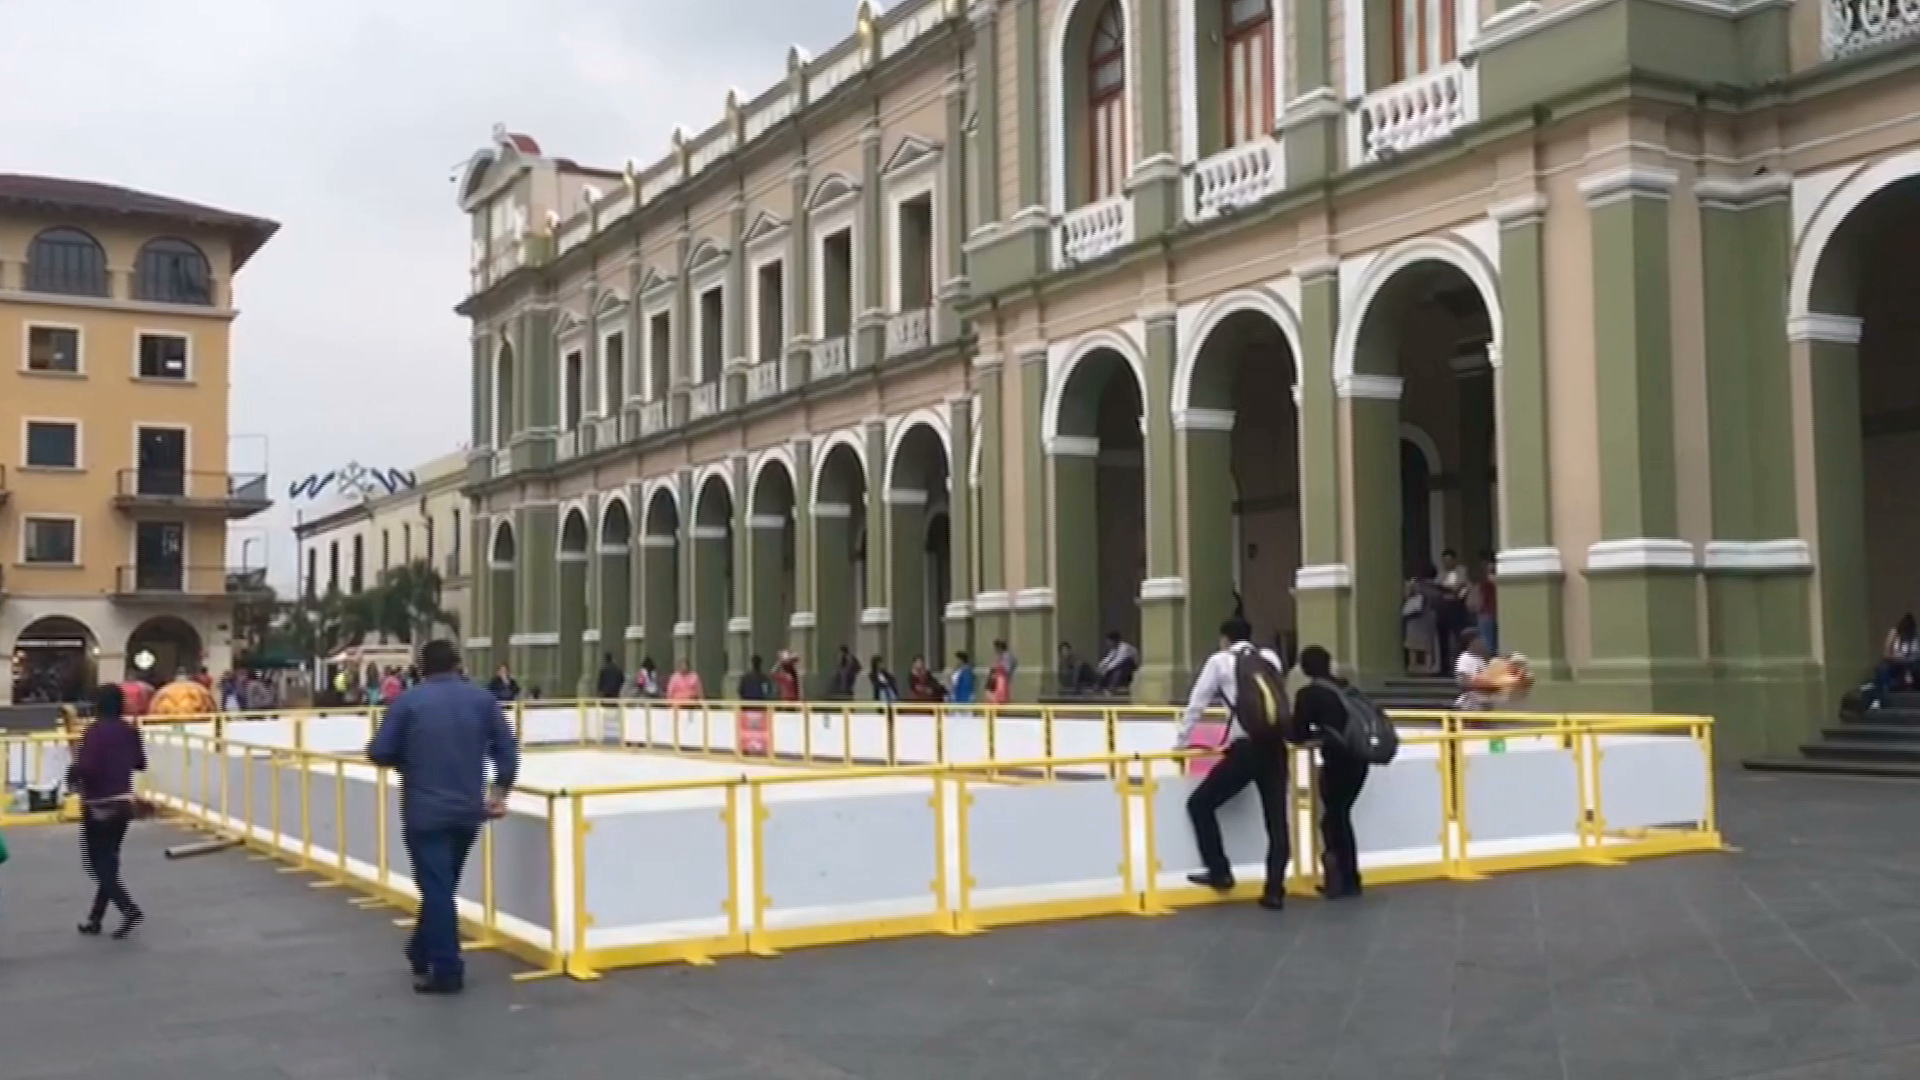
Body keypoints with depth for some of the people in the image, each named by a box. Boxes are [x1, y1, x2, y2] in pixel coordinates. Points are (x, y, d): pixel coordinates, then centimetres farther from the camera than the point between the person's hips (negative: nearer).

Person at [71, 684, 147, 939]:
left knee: (98, 864, 1)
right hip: (123, 804, 6)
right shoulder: (130, 730, 2)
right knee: (109, 862, 14)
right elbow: (140, 764, 10)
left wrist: (73, 780, -4)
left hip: (98, 806, -6)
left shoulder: (95, 730, -16)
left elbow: (85, 767, -25)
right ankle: (94, 920, 21)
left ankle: (129, 909, -15)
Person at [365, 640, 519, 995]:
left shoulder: (408, 701, -5)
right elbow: (507, 749, 1)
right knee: (443, 886, 19)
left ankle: (447, 971, 0)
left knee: (435, 889, 0)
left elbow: (379, 753, -6)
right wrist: (501, 790, 9)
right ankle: (421, 956, 32)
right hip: (468, 810, 4)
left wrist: (407, 761, 13)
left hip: (425, 811, -4)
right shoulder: (483, 699, 3)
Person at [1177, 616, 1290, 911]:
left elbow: (1197, 704, 7)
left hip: (1246, 749, -4)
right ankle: (1274, 891, 5)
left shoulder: (1220, 661, 6)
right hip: (1275, 746, 4)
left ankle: (1220, 873, 13)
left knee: (1200, 803, 13)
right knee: (1277, 820, 7)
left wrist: (1181, 742, 17)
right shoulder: (1271, 658, 16)